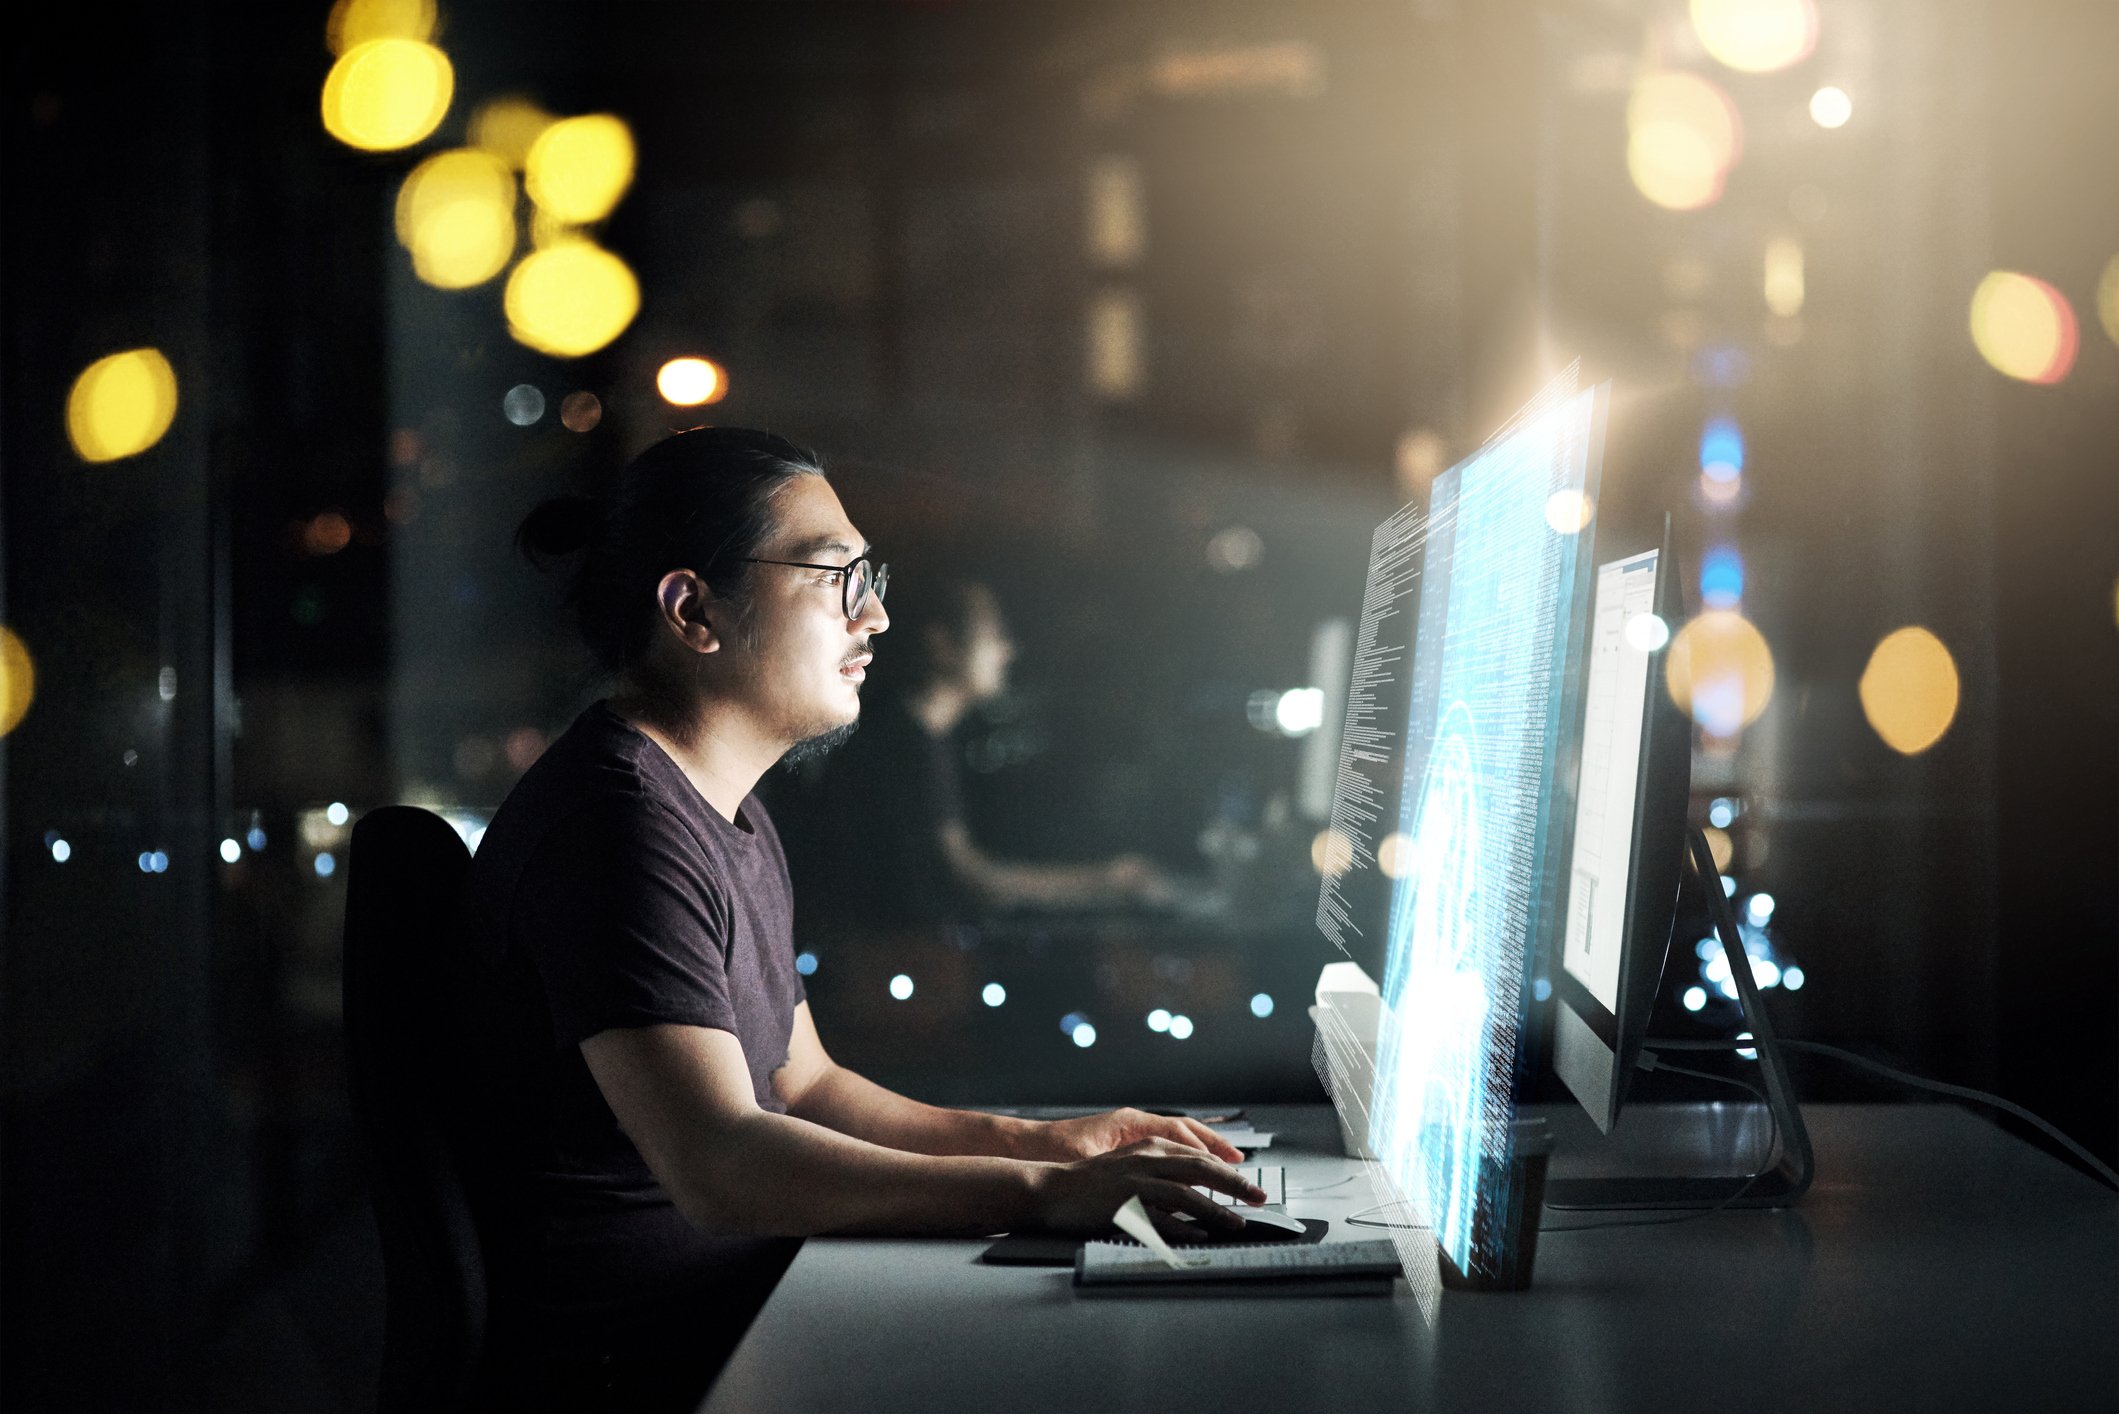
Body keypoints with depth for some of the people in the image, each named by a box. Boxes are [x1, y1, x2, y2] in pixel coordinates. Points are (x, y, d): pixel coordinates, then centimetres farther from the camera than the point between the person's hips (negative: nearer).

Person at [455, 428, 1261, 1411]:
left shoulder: (731, 813, 17)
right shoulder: (619, 821, -17)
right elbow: (718, 1164, -27)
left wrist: (1042, 1141, 7)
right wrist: (1042, 1192, -29)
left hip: (736, 1310, 10)